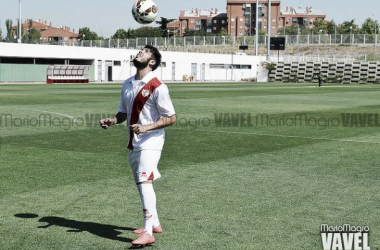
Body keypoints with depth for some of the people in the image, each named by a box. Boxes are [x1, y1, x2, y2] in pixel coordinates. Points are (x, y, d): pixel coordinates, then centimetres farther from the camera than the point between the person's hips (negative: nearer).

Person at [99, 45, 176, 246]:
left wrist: (146, 128, -24)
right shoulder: (128, 84, 9)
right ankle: (155, 224, 32)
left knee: (145, 183, -19)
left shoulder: (157, 87, -14)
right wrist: (111, 121, -2)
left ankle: (148, 233, -19)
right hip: (133, 144, 8)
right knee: (141, 185, 16)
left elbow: (171, 118, -13)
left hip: (150, 143, -8)